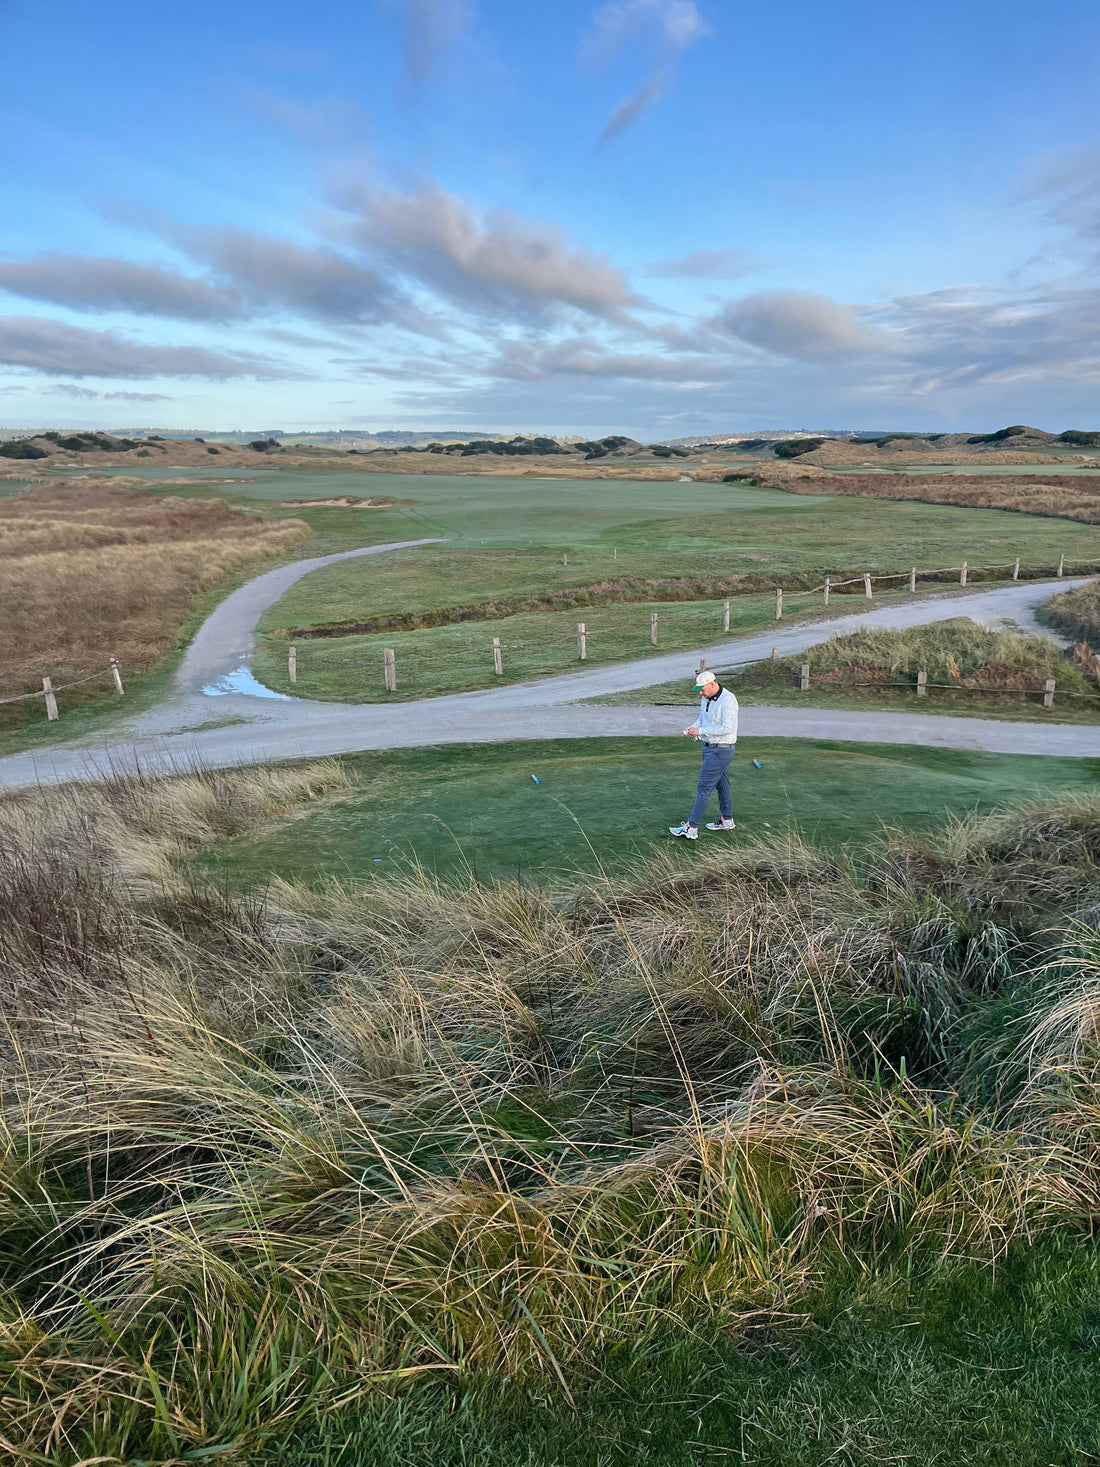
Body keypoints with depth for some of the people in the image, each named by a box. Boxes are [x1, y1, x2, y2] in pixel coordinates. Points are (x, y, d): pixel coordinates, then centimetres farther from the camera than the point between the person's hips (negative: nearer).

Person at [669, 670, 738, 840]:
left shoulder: (727, 700, -22)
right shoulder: (706, 698, 5)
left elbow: (727, 728, -26)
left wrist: (700, 731, -22)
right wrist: (692, 727, 0)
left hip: (721, 751, -9)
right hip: (709, 747, 9)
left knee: (704, 787, -8)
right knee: (721, 784, 20)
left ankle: (691, 829, -6)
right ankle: (727, 821, 34)